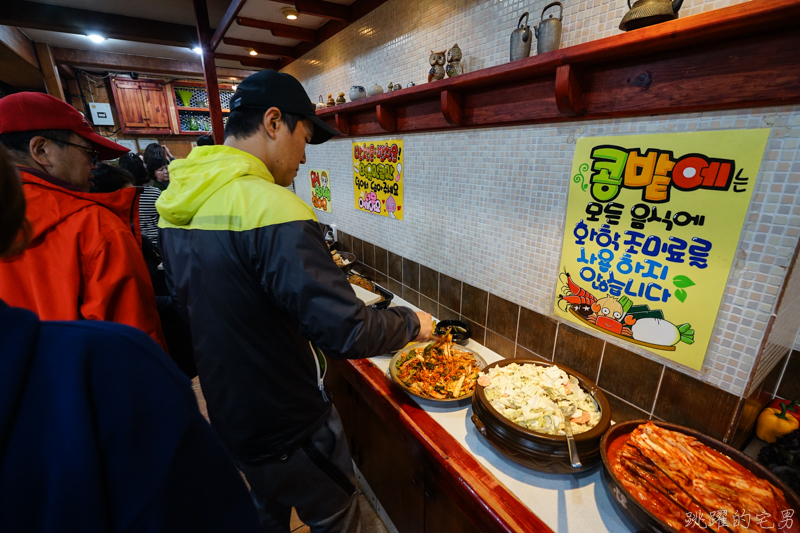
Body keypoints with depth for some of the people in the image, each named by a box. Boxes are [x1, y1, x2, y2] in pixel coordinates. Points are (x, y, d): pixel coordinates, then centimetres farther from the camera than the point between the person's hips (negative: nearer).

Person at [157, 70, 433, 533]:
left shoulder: (177, 204, -2)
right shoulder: (272, 207, -31)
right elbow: (347, 332, -32)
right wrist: (412, 323, -13)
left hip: (228, 413, 8)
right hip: (291, 429, -8)